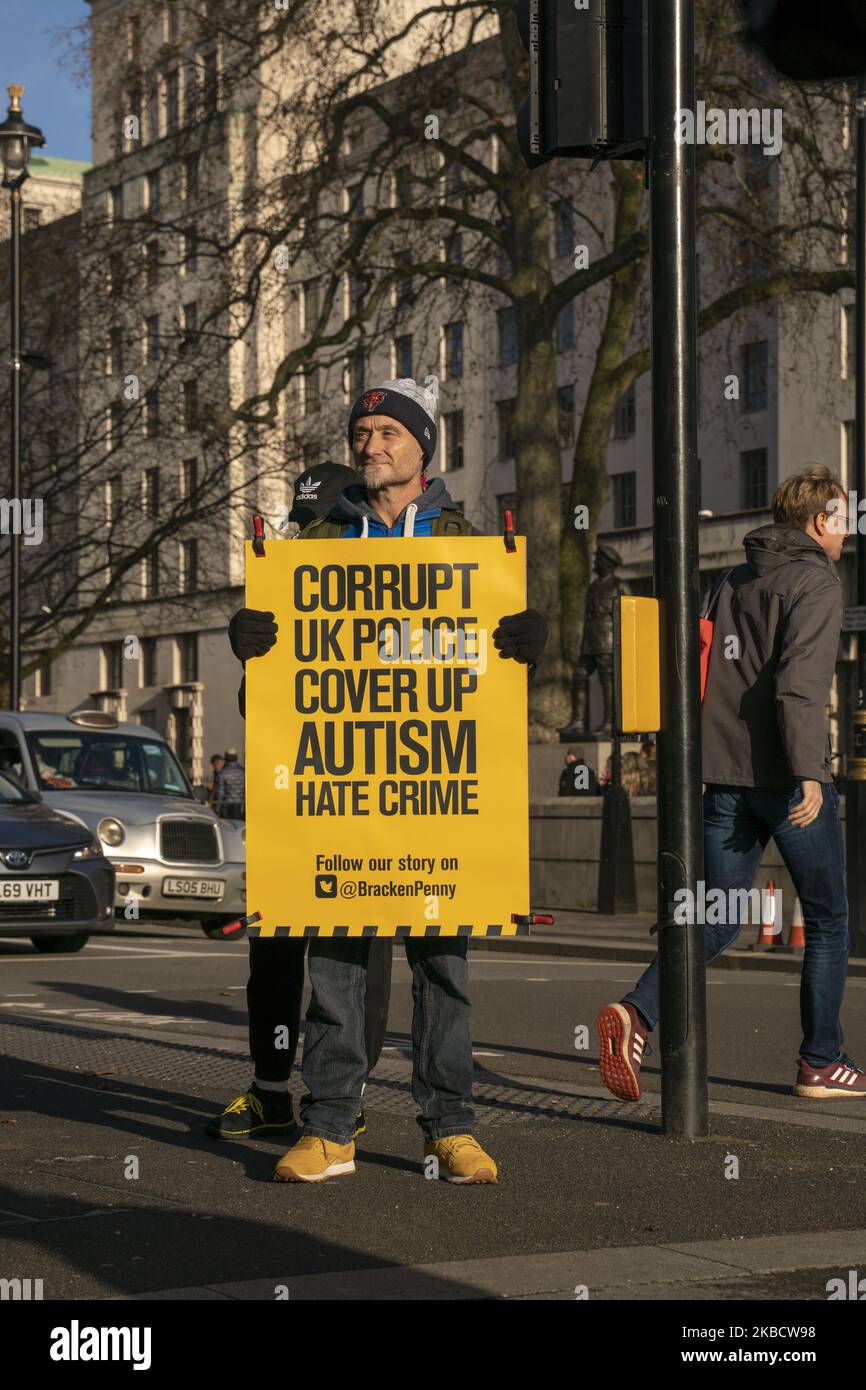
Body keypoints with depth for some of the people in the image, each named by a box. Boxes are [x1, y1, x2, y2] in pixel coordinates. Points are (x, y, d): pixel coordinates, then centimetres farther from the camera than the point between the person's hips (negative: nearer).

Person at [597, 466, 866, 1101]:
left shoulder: (736, 581, 16)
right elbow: (800, 682, -20)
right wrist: (808, 770, -24)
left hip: (726, 775, 6)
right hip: (785, 776, -6)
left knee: (719, 917, 6)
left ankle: (638, 1013, -15)